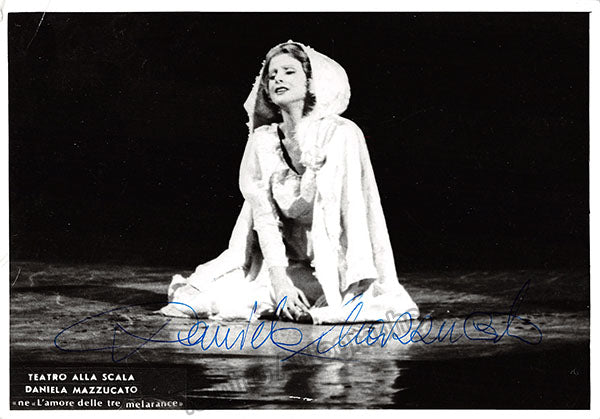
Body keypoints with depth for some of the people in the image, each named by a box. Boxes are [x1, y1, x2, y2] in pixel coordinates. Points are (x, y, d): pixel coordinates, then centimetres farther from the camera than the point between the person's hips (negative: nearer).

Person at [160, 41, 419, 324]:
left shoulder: (341, 133, -12)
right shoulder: (262, 141, 0)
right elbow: (263, 215, -7)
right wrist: (279, 281, -18)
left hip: (336, 267, -4)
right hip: (289, 261, 4)